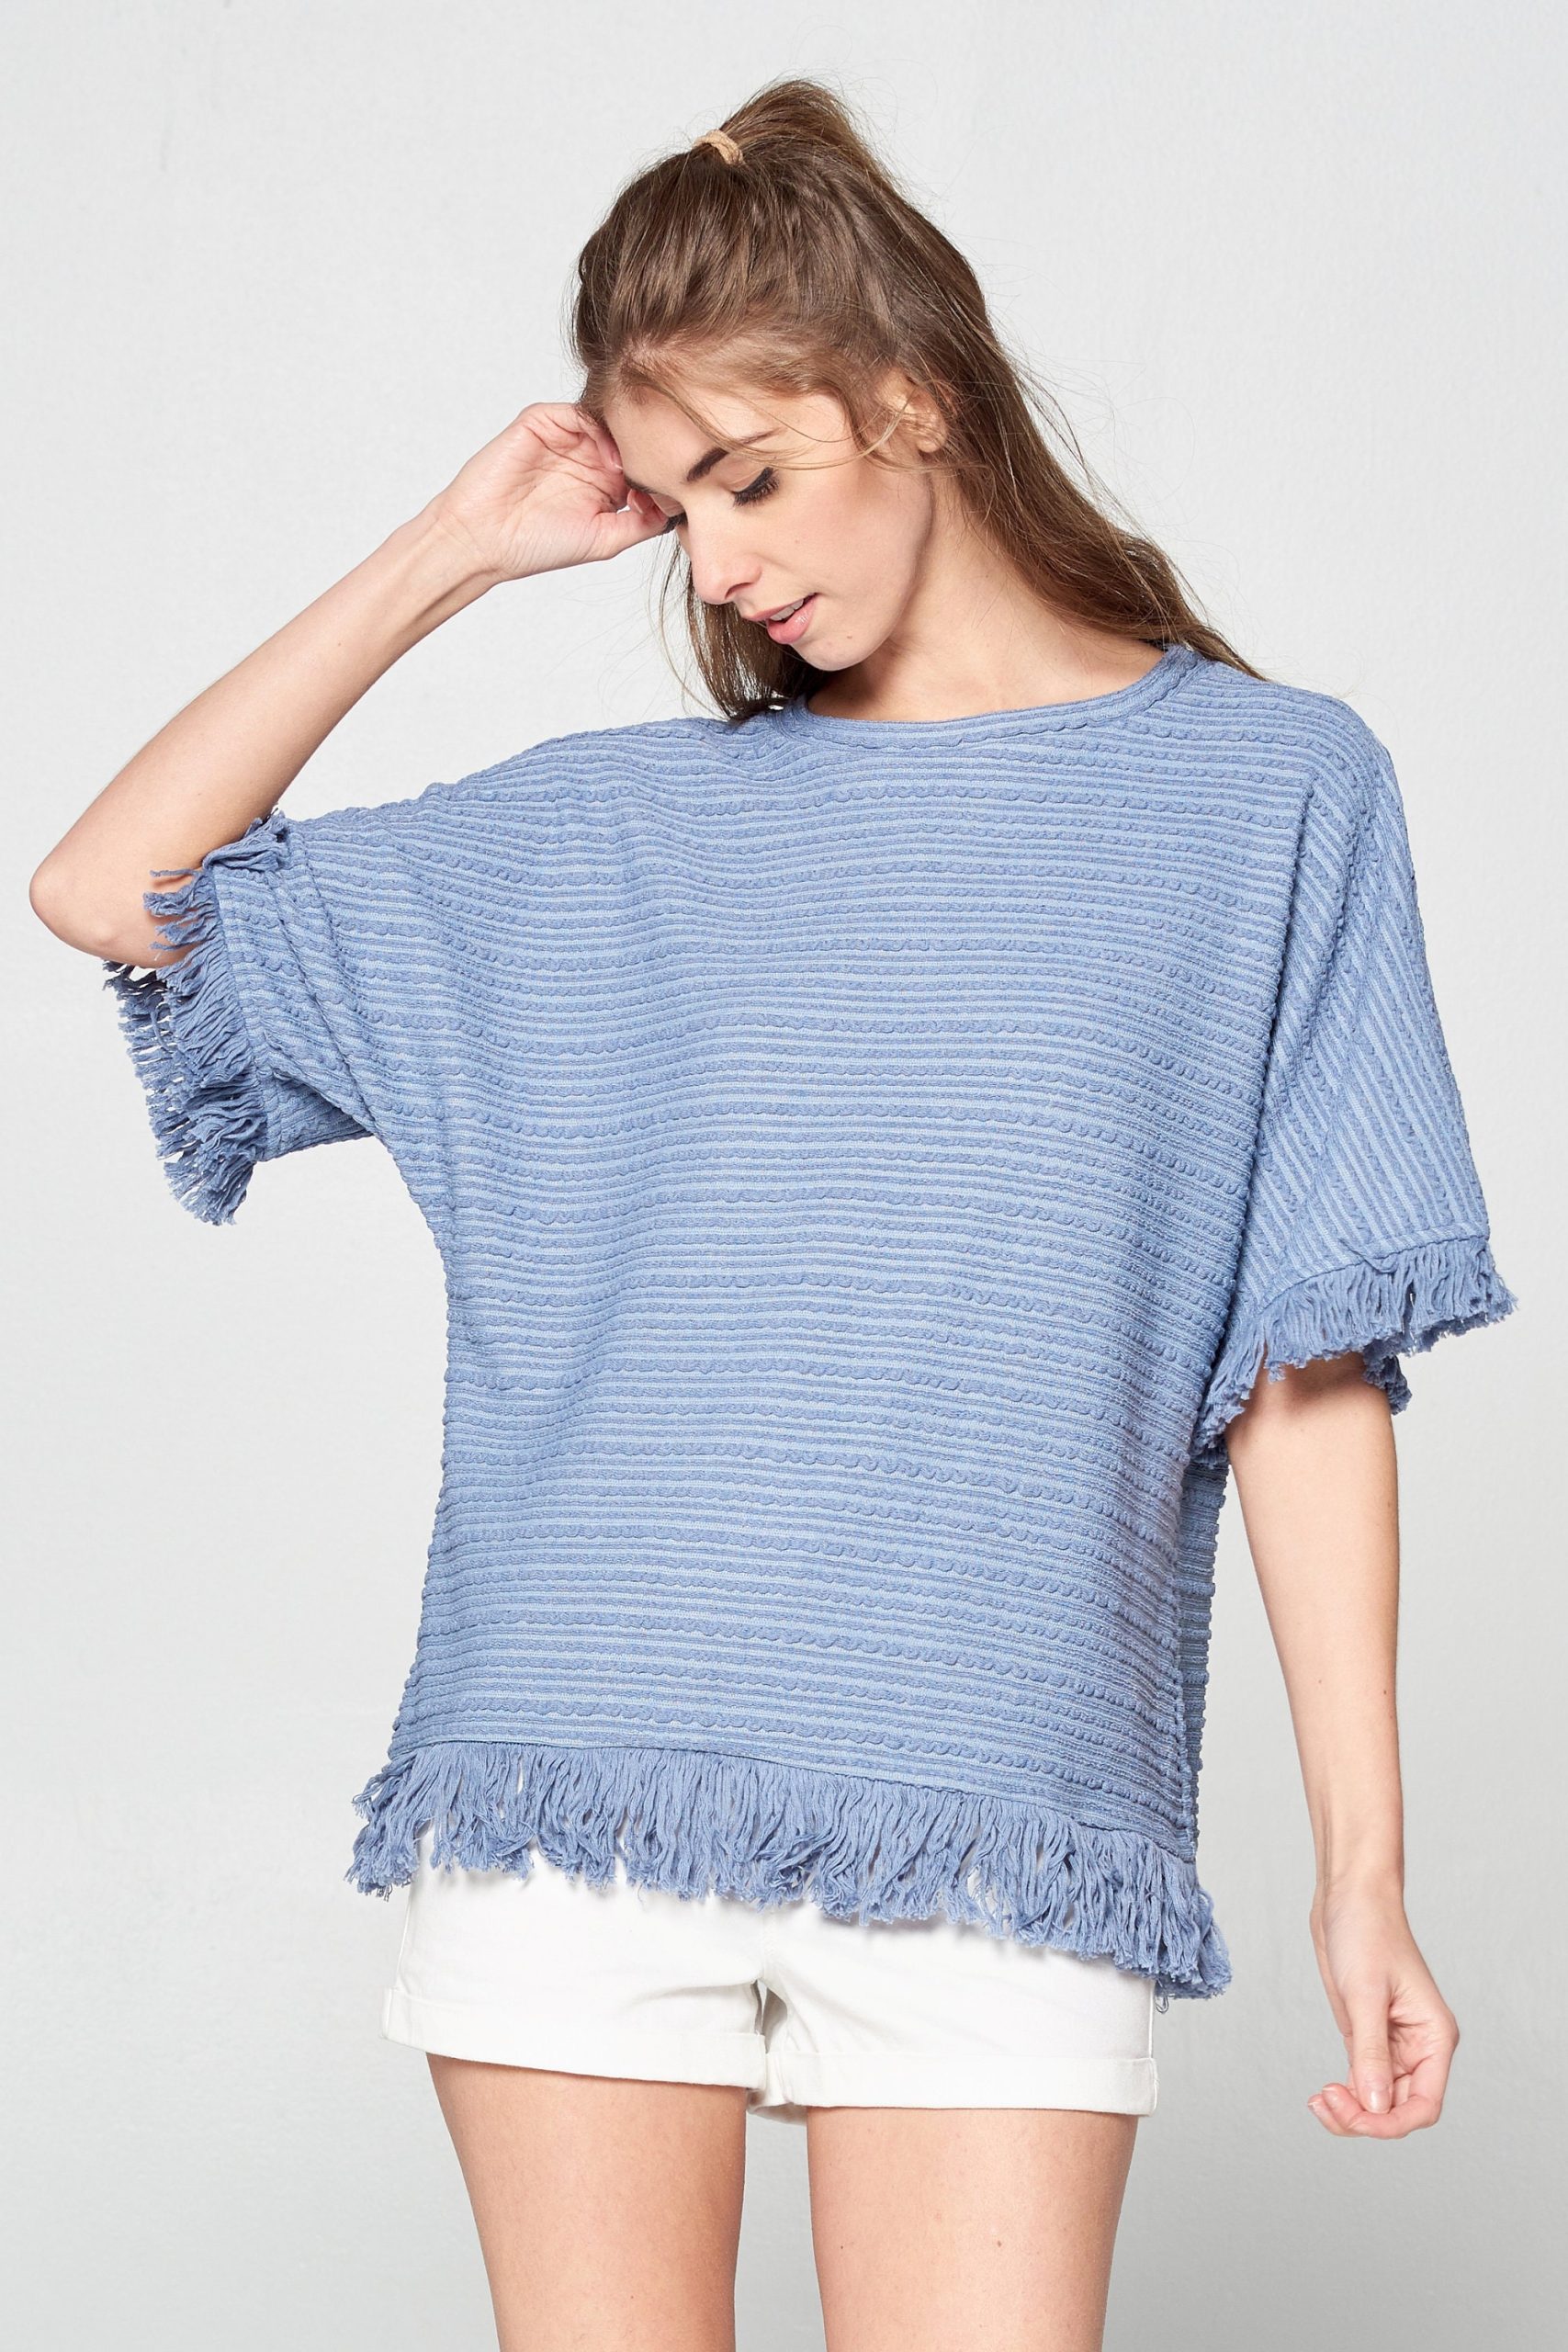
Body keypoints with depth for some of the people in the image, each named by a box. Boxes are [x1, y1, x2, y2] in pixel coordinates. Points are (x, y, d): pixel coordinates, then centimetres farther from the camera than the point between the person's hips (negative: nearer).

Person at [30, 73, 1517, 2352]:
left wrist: (1364, 1859, -1)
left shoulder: (1267, 791, 6)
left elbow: (1307, 1374, 3)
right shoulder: (607, 831, 12)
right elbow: (114, 888, 12)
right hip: (576, 1809, 2)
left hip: (998, 1837, -2)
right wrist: (449, 555, 9)